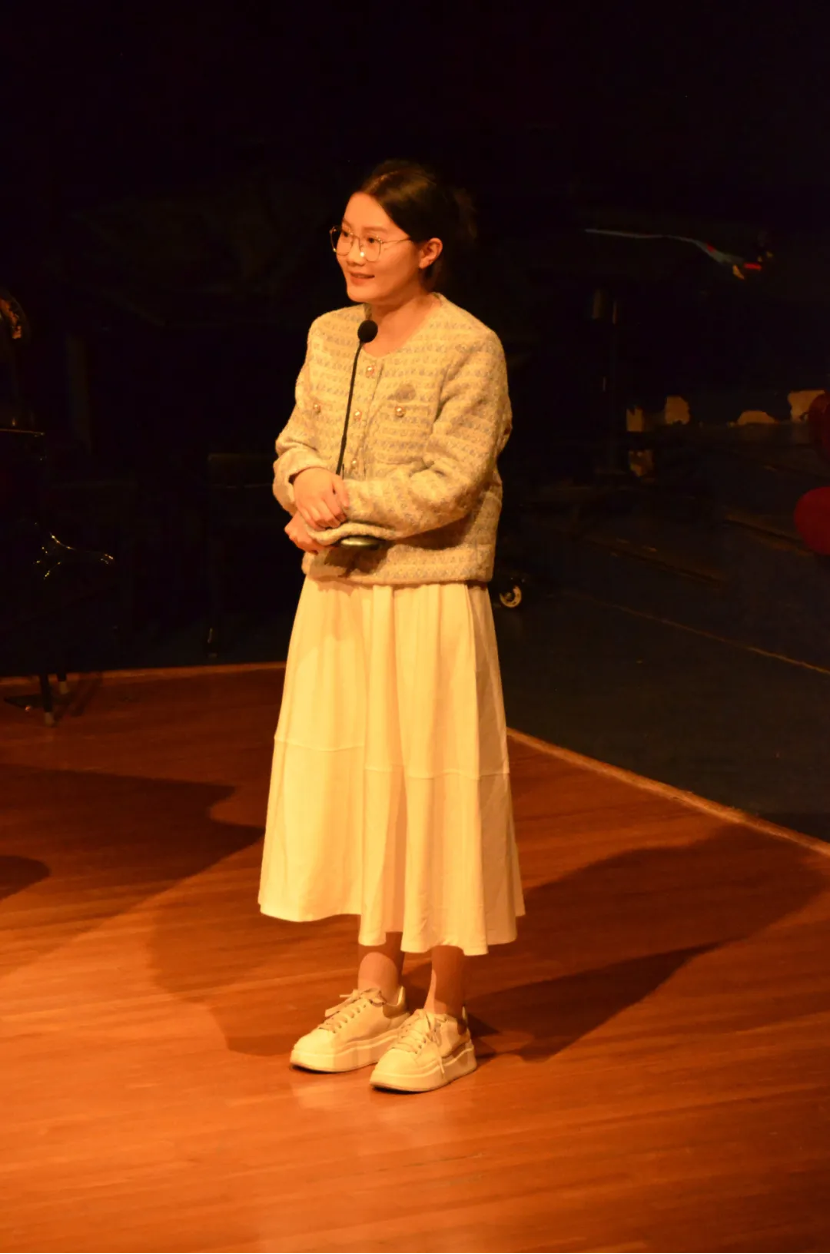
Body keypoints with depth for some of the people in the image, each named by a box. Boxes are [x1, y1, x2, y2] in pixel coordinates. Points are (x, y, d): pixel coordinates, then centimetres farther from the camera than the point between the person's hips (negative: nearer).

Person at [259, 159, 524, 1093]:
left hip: (430, 604, -6)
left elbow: (449, 485, -16)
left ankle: (443, 1018, 14)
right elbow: (294, 448, 9)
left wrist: (340, 507, -14)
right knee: (351, 787, 12)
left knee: (434, 794, 1)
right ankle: (376, 996, 27)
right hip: (336, 599, 7)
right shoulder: (330, 338, 10)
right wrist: (307, 483, -12)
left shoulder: (469, 350, -10)